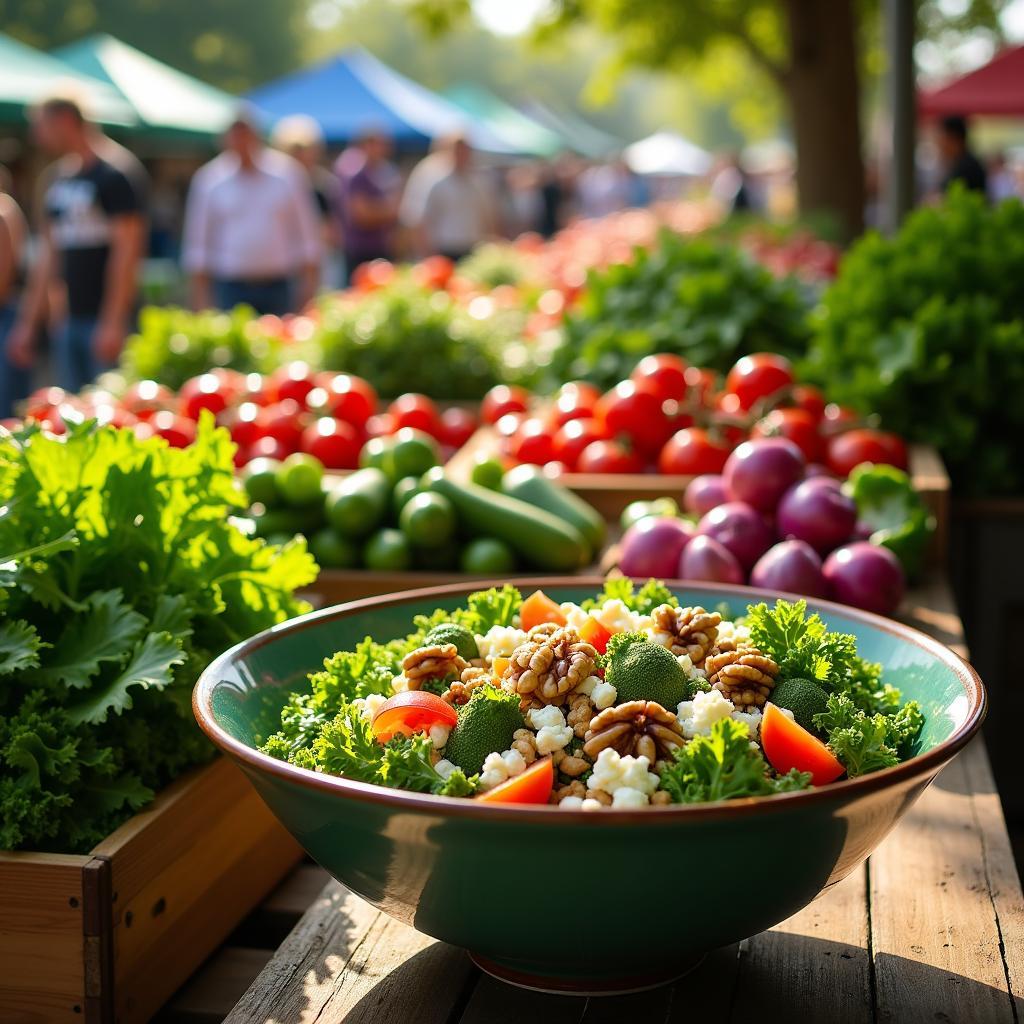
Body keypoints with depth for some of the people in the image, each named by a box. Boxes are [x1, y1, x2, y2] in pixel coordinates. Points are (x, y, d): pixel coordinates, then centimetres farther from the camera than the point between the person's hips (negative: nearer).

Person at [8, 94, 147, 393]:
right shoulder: (57, 177, 15)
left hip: (106, 318, -7)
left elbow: (126, 249, -13)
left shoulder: (117, 172, -8)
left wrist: (113, 323, -18)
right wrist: (28, 323, 17)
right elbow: (48, 254, 19)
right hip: (68, 320, 7)